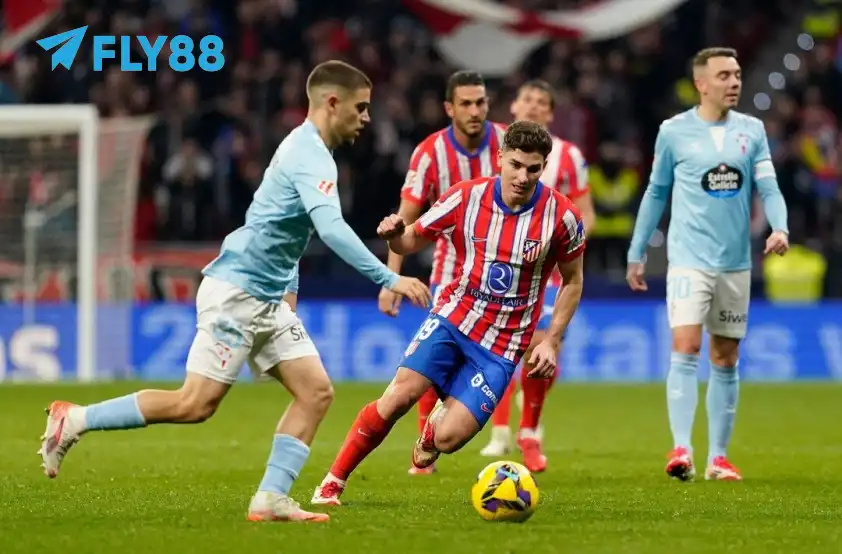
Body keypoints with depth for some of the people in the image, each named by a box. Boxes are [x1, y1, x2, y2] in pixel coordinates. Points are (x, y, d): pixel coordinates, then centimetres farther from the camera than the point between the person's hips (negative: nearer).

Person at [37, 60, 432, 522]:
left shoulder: (305, 149, 15)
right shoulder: (310, 155, -17)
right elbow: (331, 229, -31)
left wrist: (289, 287, 21)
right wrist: (389, 279, -33)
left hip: (267, 301, 10)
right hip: (236, 292, -10)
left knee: (316, 392, 0)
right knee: (195, 404, -11)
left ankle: (270, 499, -3)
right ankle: (74, 420, -1)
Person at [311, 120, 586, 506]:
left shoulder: (561, 216, -10)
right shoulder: (466, 198, -8)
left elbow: (573, 281, 6)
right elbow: (412, 241, 4)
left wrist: (552, 341, -1)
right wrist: (395, 236, -20)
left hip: (502, 347, -1)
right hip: (453, 317, 1)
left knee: (448, 438, -14)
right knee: (400, 394, -21)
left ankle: (433, 429, 26)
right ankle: (333, 482, -6)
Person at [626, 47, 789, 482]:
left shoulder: (752, 130, 6)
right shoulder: (674, 131, 0)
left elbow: (768, 187, 3)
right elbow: (656, 193, 9)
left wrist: (779, 228, -17)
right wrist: (637, 254, 11)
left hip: (736, 262, 3)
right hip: (689, 258, -3)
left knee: (726, 359, 8)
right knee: (686, 347, -17)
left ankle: (718, 457, 14)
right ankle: (681, 449, -21)